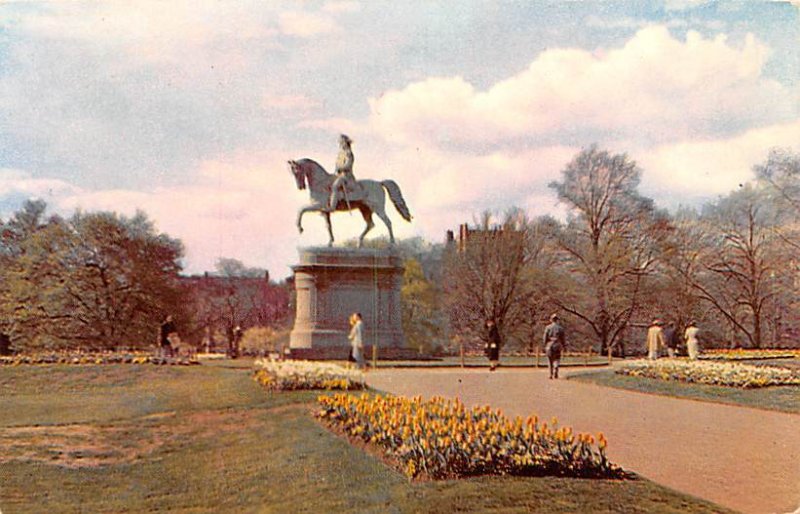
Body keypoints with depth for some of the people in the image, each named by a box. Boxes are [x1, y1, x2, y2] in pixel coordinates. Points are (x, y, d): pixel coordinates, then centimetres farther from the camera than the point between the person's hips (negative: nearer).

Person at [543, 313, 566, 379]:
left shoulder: (548, 327, -3)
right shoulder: (560, 328, 0)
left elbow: (545, 337, -5)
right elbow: (562, 338, 1)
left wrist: (545, 346, 4)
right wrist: (563, 346, 11)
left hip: (549, 345, 0)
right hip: (557, 346, 0)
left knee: (550, 360, 11)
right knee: (557, 360, 6)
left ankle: (551, 374, 13)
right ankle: (555, 371, -19)